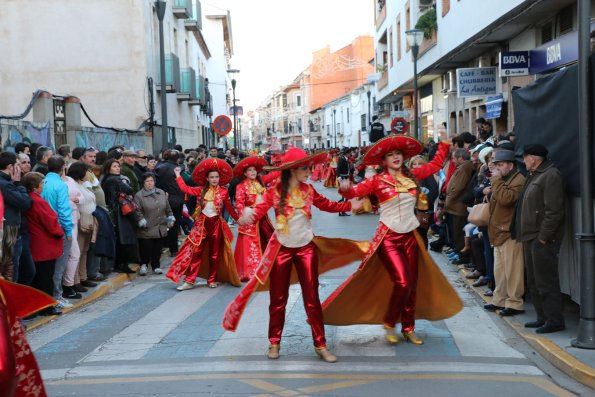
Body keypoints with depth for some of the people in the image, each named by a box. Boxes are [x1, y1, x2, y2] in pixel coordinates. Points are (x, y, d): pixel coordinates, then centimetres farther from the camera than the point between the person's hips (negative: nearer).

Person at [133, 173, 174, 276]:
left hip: (161, 228, 4)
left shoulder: (162, 193, 12)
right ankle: (144, 265, 18)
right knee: (146, 248, -3)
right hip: (146, 230, -4)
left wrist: (170, 218, 15)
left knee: (158, 248, 7)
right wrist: (142, 221, -17)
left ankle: (156, 266, 20)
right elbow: (137, 211, -8)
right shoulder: (139, 196, -4)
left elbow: (168, 208, 19)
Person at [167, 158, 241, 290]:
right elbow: (185, 188, 4)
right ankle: (189, 280, 1)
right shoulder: (202, 190, 3)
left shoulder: (223, 191, 0)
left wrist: (238, 219, 8)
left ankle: (212, 279, 20)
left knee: (214, 253, 8)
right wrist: (178, 175, 8)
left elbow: (229, 207, 9)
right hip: (202, 223, 1)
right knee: (195, 251, -2)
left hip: (216, 223, -1)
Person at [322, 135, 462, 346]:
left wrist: (444, 145, 19)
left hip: (410, 237, 5)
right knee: (402, 282, -15)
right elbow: (354, 191, -14)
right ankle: (389, 323, 7)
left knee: (412, 285, 8)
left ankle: (409, 328, 22)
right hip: (388, 238, -5)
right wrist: (345, 188, -34)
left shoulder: (413, 176, 6)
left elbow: (435, 164, 18)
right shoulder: (378, 180, -6)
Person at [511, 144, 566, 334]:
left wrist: (543, 237, -21)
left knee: (546, 281, -6)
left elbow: (554, 211, -20)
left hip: (542, 240, -10)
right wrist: (522, 233, 16)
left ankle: (554, 320, 2)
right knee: (533, 281, 15)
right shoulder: (534, 175, 18)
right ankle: (542, 317, 24)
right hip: (530, 238, 10)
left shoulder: (551, 176, -14)